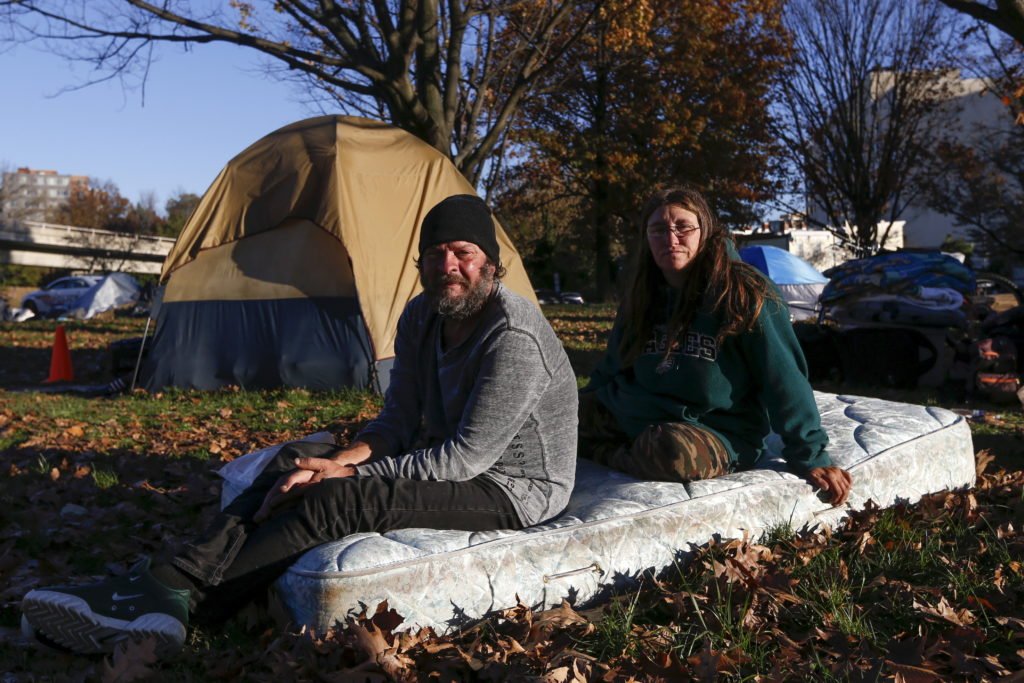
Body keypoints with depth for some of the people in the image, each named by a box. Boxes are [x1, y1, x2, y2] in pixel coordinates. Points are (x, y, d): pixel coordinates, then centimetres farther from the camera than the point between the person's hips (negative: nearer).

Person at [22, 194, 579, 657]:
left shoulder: (514, 339, -25)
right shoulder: (421, 318, 3)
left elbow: (466, 458, -25)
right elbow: (398, 421, 2)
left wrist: (350, 473, -20)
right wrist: (344, 459, -18)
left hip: (511, 489, -8)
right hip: (449, 464, 8)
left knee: (334, 502, -27)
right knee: (299, 464, -8)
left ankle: (184, 599, -20)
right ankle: (170, 582, -20)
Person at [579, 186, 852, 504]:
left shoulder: (744, 294, -14)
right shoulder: (643, 296, 5)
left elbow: (784, 381, -13)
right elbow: (610, 371, 16)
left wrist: (812, 459, -12)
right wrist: (579, 410, 9)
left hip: (716, 433, -3)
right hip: (636, 415, 4)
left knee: (673, 451, -37)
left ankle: (620, 456, -9)